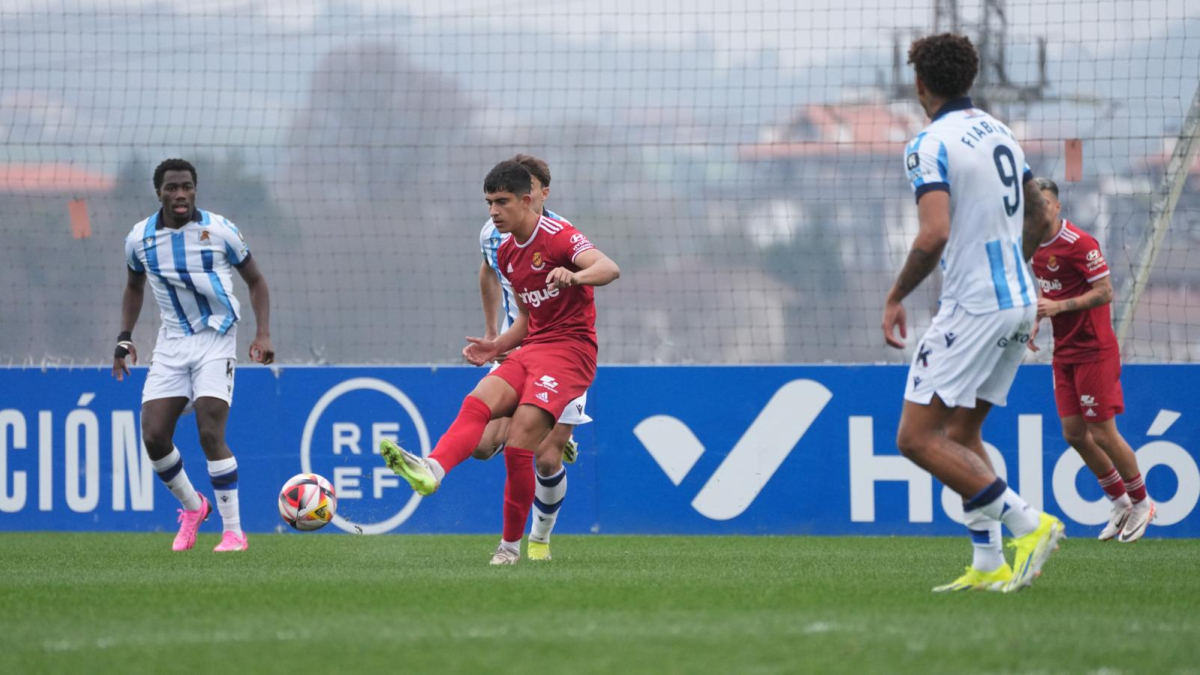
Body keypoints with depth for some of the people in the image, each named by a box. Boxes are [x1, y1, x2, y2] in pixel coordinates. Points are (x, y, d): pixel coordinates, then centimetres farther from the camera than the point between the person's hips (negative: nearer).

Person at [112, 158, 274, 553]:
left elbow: (255, 281, 3)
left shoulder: (220, 231, -8)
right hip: (172, 343, 4)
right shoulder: (140, 239, 1)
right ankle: (192, 507, 21)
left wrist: (263, 334, -8)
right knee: (153, 437, -6)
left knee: (210, 434, -17)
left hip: (216, 338, -4)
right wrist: (124, 338, 8)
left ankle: (234, 531, -7)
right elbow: (134, 287, 20)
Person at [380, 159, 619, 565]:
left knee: (525, 424, -25)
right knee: (478, 401, -20)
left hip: (570, 347, -8)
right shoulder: (506, 253, 17)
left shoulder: (558, 236, -8)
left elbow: (609, 269, -25)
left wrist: (574, 276, -47)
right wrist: (498, 347, 8)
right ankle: (432, 469, -43)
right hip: (530, 348, 8)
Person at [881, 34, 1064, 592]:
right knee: (962, 432, 16)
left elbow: (934, 234, -24)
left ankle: (1028, 525, -14)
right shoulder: (999, 133, 13)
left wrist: (896, 297, -12)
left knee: (916, 438, -7)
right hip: (1019, 302, 9)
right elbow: (1038, 217, 21)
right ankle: (988, 565, 10)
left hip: (973, 309, -9)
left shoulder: (930, 146, -13)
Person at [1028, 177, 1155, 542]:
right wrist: (1037, 320, 6)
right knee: (1074, 434, 5)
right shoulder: (1037, 247, 8)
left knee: (1103, 434, -4)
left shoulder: (1080, 243, -16)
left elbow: (1104, 292, -19)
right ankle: (1120, 502, 20)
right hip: (1064, 353, 8)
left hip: (1094, 351, -8)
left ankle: (1141, 502, 14)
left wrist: (1059, 306, -26)